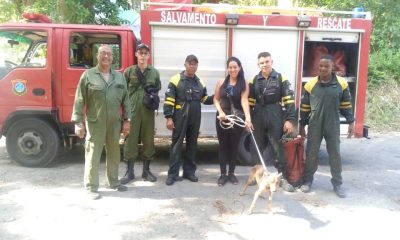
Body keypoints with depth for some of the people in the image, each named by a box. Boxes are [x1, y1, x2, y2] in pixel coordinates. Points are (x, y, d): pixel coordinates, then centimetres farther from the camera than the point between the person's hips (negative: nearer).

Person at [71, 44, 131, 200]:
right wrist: (78, 122, -9)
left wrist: (127, 120, 5)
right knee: (93, 155, 0)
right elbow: (79, 101, -4)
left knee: (114, 153, 14)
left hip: (114, 123, 4)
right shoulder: (88, 75, -1)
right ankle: (91, 187, 11)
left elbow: (125, 100, 11)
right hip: (95, 123, -4)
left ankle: (113, 182, 29)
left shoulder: (119, 77, 11)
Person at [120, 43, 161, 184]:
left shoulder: (154, 72, 9)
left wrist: (153, 90, -3)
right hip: (132, 111, -2)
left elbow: (158, 88, 20)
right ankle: (129, 172, 13)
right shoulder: (129, 71, 2)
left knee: (148, 140, 7)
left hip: (148, 112, 2)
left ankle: (146, 171, 21)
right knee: (131, 140, 1)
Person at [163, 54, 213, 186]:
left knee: (192, 144, 10)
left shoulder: (200, 82, 11)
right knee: (177, 144, -2)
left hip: (195, 119, 5)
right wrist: (169, 117, -14)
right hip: (180, 118, -5)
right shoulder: (176, 79, -5)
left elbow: (205, 99, 16)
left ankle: (189, 171, 21)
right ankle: (173, 174, 4)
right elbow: (169, 100, -8)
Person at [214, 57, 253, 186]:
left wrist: (248, 118, -32)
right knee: (223, 145, 6)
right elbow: (216, 99, 5)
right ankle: (223, 174, 14)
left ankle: (231, 173, 21)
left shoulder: (244, 84, -5)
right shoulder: (222, 82, 1)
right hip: (222, 117, 1)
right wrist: (220, 112, -11)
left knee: (234, 146, 8)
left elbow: (244, 101, -18)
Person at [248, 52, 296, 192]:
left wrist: (290, 120, -11)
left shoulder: (281, 79, 0)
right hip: (258, 119, 3)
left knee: (279, 148, 1)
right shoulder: (254, 81, 8)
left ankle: (283, 178, 9)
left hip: (276, 119, -3)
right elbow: (249, 101, 8)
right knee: (256, 148, 11)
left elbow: (289, 100, -4)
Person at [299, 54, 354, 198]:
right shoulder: (311, 84, -3)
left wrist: (351, 122, 1)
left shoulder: (342, 84, -3)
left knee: (335, 154, 7)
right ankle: (307, 180, 22)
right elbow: (304, 107, 3)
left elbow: (346, 105, 5)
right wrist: (302, 125, 4)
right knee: (311, 153, 7)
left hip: (333, 126, 0)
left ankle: (337, 184, 20)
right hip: (315, 125, 0)